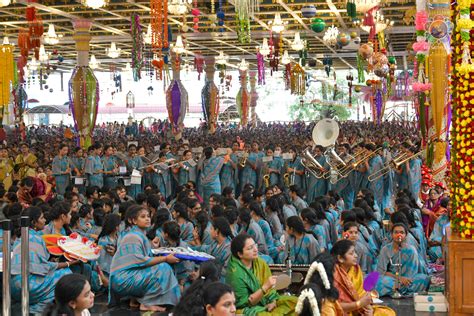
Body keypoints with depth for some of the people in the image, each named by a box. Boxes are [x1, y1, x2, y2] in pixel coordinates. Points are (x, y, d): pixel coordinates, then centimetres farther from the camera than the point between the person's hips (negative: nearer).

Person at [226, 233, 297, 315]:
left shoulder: (260, 262, 0)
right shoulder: (236, 273, -19)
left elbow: (270, 287, 7)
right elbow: (246, 303, -16)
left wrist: (273, 301, -13)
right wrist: (265, 287, -26)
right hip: (248, 309, -7)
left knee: (294, 301, -9)